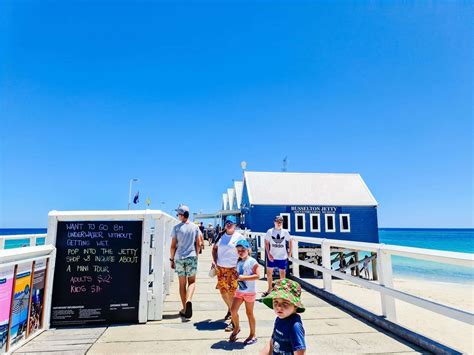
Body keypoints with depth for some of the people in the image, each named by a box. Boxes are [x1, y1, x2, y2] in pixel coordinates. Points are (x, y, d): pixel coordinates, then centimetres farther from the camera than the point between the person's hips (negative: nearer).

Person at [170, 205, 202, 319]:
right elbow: (198, 244, 4)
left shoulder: (176, 228, -5)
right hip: (192, 257, 1)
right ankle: (189, 300, -15)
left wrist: (171, 259, 7)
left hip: (179, 258, 0)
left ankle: (184, 309, 16)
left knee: (182, 284, 10)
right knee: (192, 282, 11)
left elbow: (173, 246, -4)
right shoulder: (195, 227, 1)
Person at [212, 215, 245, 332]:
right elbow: (215, 249, 16)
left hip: (233, 269, -5)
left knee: (232, 293, -7)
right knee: (222, 290, 17)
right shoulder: (221, 236, 7)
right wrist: (214, 260, 2)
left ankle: (233, 321, 2)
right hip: (220, 268, 5)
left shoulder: (239, 237, -6)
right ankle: (230, 309, 43)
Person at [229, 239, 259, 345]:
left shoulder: (252, 261, -14)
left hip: (250, 291, -6)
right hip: (240, 290, 6)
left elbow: (257, 276, -20)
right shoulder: (239, 262, 8)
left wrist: (243, 277, -25)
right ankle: (236, 327, 30)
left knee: (249, 312, 5)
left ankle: (253, 335, 22)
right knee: (233, 310, 4)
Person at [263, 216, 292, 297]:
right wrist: (268, 254, -9)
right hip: (272, 256, 0)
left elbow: (289, 241, 10)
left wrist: (289, 252, 3)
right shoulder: (270, 231, -5)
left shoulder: (285, 232, -3)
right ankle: (269, 289, 26)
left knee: (282, 273, 9)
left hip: (282, 257, 0)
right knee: (269, 272, 7)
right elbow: (266, 243, -1)